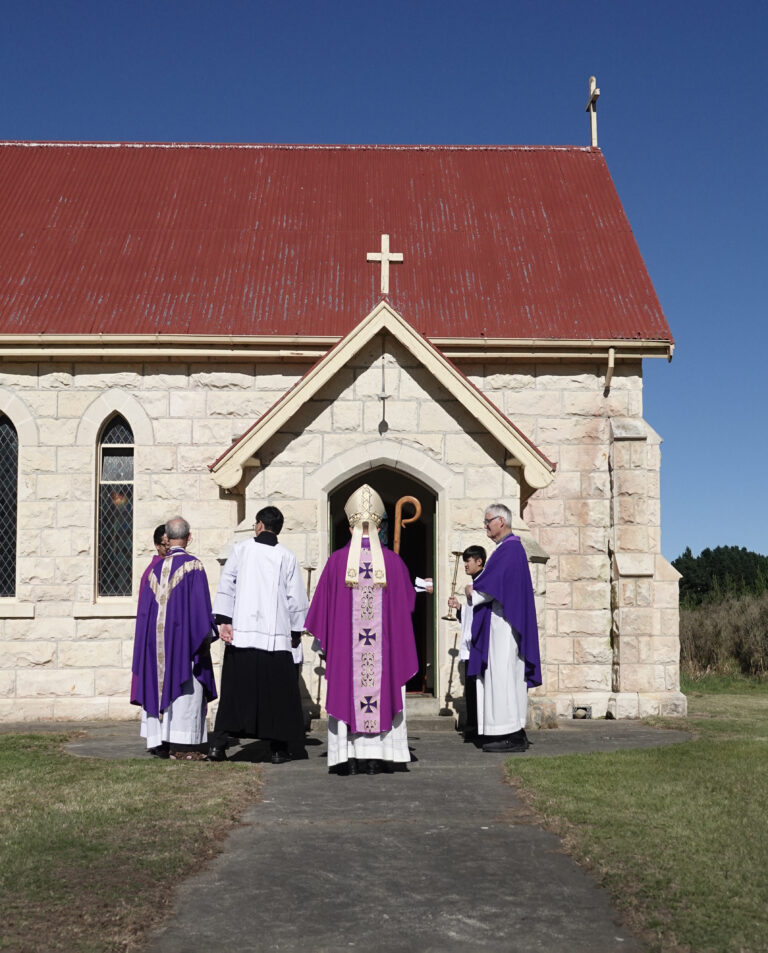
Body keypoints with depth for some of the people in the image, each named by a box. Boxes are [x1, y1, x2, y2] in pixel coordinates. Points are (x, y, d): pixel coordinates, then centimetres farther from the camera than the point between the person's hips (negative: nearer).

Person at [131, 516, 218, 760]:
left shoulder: (155, 566, 7)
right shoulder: (192, 565, -8)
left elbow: (144, 606, 11)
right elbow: (200, 604, -11)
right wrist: (206, 637, -6)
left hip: (155, 637, 5)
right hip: (183, 637, -5)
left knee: (158, 685, 10)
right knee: (184, 687, -2)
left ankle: (158, 741, 11)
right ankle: (180, 746, -5)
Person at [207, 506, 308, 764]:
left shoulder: (241, 549, 3)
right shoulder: (287, 557, 3)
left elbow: (226, 585, -2)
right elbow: (296, 598, 4)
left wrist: (223, 621, -3)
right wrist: (296, 632, 14)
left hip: (241, 633, 1)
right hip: (276, 636, -1)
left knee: (235, 690, 7)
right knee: (277, 693, 7)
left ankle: (218, 744, 2)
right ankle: (278, 748, 8)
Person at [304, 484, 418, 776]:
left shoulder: (337, 561, -4)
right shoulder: (393, 561, -2)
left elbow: (322, 603, 1)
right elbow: (408, 601, 9)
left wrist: (321, 637, 15)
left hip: (344, 644, 0)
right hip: (384, 643, 1)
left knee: (346, 693, 4)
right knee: (383, 692, 5)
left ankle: (349, 757, 2)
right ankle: (378, 758, 4)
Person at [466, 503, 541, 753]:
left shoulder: (509, 548, -14)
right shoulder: (510, 547, 19)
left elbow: (493, 583, -19)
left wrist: (473, 592, -3)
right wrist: (476, 589, 5)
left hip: (502, 621, -11)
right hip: (501, 621, 11)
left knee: (502, 673, -9)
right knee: (509, 676, 10)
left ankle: (511, 736, -7)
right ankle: (517, 733, 12)